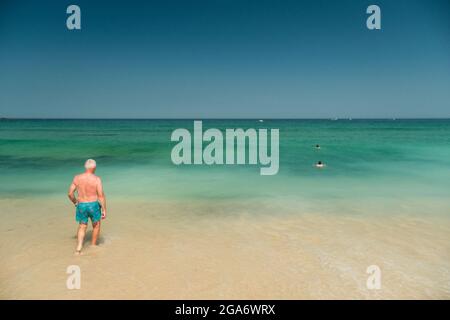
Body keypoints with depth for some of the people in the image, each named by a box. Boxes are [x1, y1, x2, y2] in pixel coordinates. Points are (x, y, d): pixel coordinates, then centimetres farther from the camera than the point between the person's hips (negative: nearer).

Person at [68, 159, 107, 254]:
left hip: (81, 205, 3)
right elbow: (101, 196, -14)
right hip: (93, 205, -2)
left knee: (82, 227, 16)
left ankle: (78, 249, 5)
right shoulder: (96, 179, -13)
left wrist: (75, 203, 19)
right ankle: (93, 246, 32)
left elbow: (70, 193, 1)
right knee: (96, 225, 20)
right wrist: (104, 210, -8)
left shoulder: (77, 178, -3)